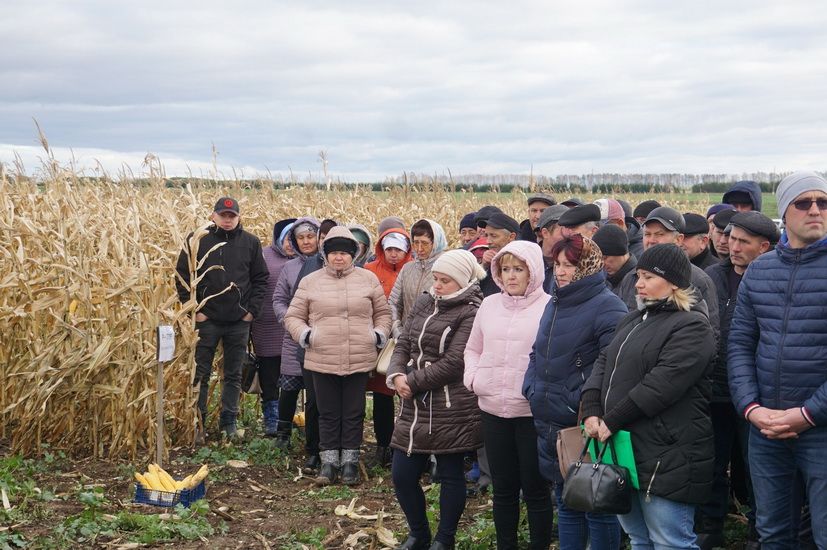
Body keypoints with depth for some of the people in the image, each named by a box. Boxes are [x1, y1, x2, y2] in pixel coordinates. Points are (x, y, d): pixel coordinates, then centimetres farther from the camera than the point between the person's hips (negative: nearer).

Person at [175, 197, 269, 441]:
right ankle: (197, 424, 13)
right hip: (206, 319, -2)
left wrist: (252, 310, -1)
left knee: (234, 375, 10)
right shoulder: (197, 240, -3)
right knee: (200, 374, 3)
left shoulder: (250, 242, 3)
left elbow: (261, 279, 7)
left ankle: (229, 422, 21)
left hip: (239, 321, 2)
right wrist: (194, 309, -6)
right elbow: (182, 277, -1)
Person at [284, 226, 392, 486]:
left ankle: (350, 462, 20)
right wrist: (305, 335, -7)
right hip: (322, 361, 0)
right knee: (328, 414, 9)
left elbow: (383, 313, 15)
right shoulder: (310, 282, 5)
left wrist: (379, 334, 0)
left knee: (354, 414, 8)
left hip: (359, 361, 0)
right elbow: (293, 317, 9)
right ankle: (329, 462, 20)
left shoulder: (368, 279, 6)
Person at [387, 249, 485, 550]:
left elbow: (453, 362, -17)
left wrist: (412, 382, -13)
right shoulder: (424, 303, 11)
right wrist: (396, 374, -9)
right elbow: (403, 345, 10)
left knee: (450, 475, 7)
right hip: (415, 407, 7)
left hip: (452, 409, -7)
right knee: (402, 474, 9)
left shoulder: (471, 313, -11)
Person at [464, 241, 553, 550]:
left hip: (532, 411, -5)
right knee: (503, 488, 15)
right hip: (493, 409, 5)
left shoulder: (550, 307, -6)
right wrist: (472, 377, 4)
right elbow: (473, 348, 20)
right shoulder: (490, 304, 10)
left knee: (535, 489, 5)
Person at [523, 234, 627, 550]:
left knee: (597, 506, 3)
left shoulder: (607, 307, -13)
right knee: (565, 502, 18)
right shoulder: (554, 304, 13)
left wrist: (583, 404, -20)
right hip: (550, 424, 8)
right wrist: (532, 389, 7)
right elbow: (537, 354, 21)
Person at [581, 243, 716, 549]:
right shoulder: (635, 319, 19)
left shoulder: (691, 327, -11)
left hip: (667, 458, -9)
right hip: (625, 450, 9)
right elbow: (604, 363, 13)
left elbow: (659, 385, -20)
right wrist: (592, 412, -3)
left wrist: (611, 421, -16)